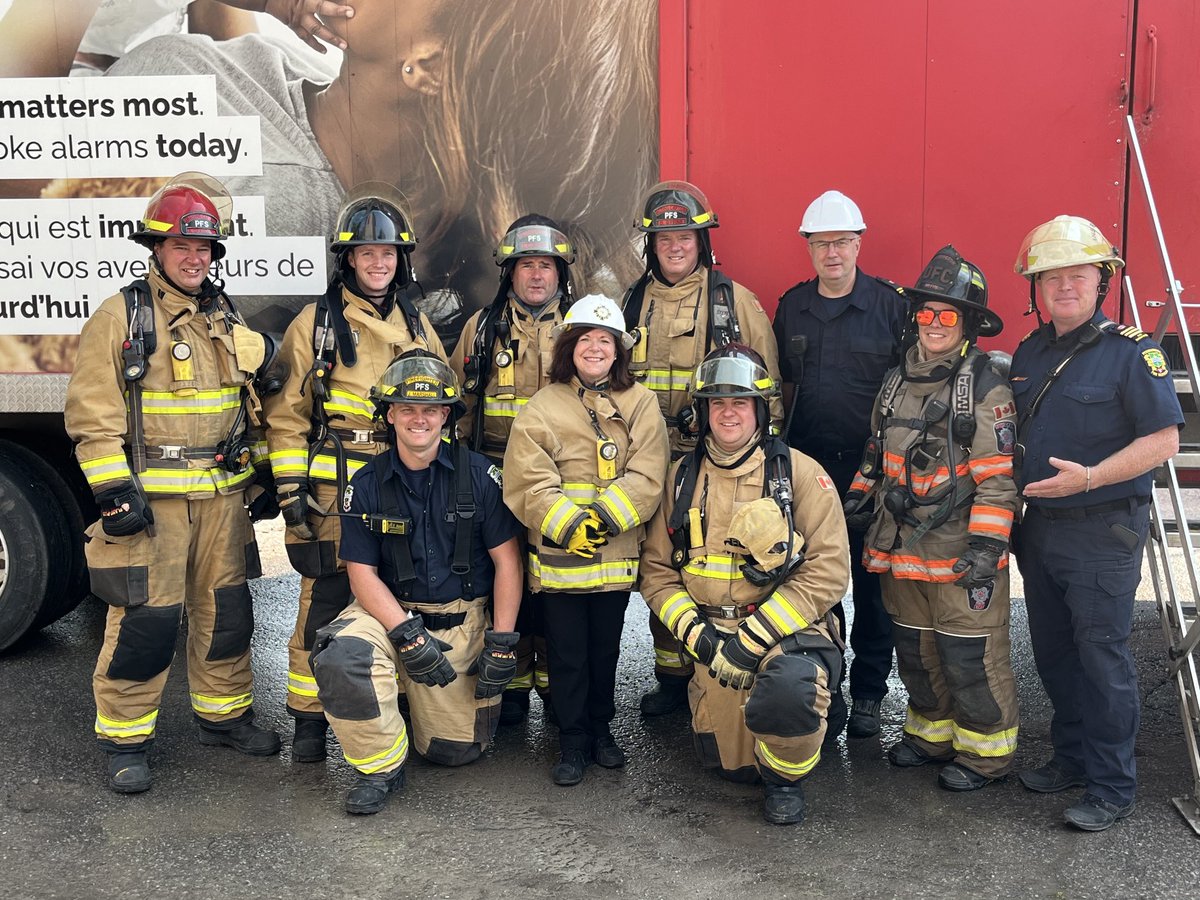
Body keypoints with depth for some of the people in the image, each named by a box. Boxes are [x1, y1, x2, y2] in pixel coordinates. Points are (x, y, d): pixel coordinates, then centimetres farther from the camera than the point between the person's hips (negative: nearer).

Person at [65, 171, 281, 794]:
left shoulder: (225, 319, 15)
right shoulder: (121, 316, -4)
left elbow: (249, 403, 22)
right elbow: (92, 415, -9)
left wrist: (258, 475, 18)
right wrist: (113, 491, -16)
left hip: (221, 496, 6)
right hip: (150, 497, -6)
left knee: (226, 611, 13)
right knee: (146, 619, -4)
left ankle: (224, 714, 29)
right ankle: (124, 738, 11)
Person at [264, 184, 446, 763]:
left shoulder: (417, 326, 13)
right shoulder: (315, 324, 1)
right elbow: (286, 412, -1)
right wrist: (290, 487, -8)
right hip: (334, 491, -3)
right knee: (324, 602, -1)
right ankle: (309, 719, 11)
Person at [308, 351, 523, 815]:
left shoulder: (479, 475, -5)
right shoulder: (367, 485, -3)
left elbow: (507, 562, -3)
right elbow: (362, 573, -5)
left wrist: (501, 645, -8)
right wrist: (407, 635, -20)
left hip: (464, 620, 1)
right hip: (390, 610, 0)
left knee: (457, 750, 1)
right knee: (339, 655, -34)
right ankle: (382, 766, -11)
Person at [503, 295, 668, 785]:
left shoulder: (640, 404, 4)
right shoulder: (542, 407, 1)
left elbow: (645, 477, -6)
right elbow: (529, 483, -8)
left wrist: (602, 519, -18)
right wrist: (569, 527, -20)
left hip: (617, 554, 1)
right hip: (558, 555, -1)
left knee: (606, 648, 15)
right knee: (567, 653, 6)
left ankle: (601, 730, 32)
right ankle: (573, 741, 19)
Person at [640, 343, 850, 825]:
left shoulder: (798, 472, -5)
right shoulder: (682, 477, 7)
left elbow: (829, 569, -13)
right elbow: (657, 569, 5)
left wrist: (754, 638, -18)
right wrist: (697, 633, -12)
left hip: (787, 630, -4)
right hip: (711, 636, 4)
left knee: (787, 687, -36)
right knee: (726, 764, 6)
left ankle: (784, 776, -3)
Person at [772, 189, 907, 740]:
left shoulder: (889, 303, -2)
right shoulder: (792, 306, 9)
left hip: (874, 465, -3)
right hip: (809, 464, 3)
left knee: (873, 583, 5)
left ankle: (868, 693, 17)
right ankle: (826, 688, 19)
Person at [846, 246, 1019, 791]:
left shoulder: (986, 387, -11)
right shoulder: (898, 380, 10)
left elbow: (997, 475, -15)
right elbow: (878, 451, 21)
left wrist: (987, 545, -20)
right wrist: (855, 501, 16)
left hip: (958, 551, -7)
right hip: (901, 547, 7)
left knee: (969, 655, 1)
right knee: (915, 649, 17)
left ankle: (985, 751, 17)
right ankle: (932, 732, 34)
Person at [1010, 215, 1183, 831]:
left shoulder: (1130, 351, -11)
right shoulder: (1029, 353, 10)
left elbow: (1163, 440, -15)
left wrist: (1087, 478, -24)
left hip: (1104, 532, -7)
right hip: (1039, 527, 7)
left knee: (1102, 658, -1)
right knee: (1052, 653, 15)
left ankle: (1111, 787, 11)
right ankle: (1071, 758, 31)